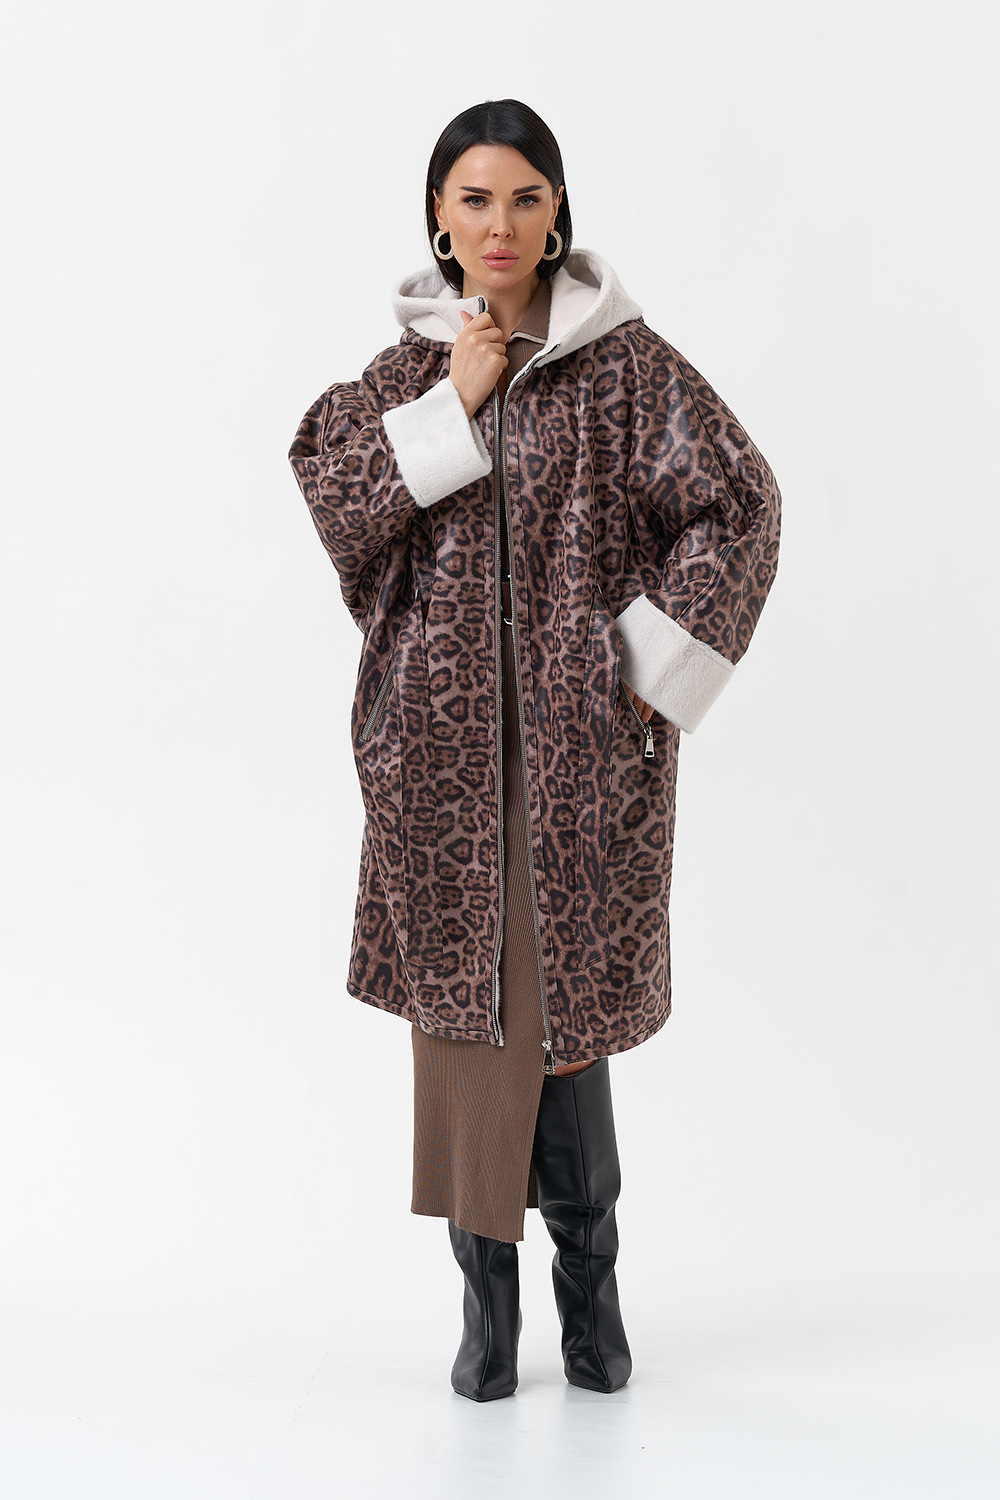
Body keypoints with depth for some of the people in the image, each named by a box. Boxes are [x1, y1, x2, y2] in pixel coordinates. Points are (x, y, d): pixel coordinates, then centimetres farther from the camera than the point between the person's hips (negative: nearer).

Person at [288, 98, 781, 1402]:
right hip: (441, 727, 3)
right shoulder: (409, 366, 10)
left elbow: (737, 504, -5)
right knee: (461, 991, 4)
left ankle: (587, 1272, 21)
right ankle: (488, 1293, 17)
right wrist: (452, 403, -11)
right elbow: (334, 499, -3)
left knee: (562, 998, -1)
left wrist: (652, 665, -9)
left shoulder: (624, 360, 0)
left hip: (577, 730, -3)